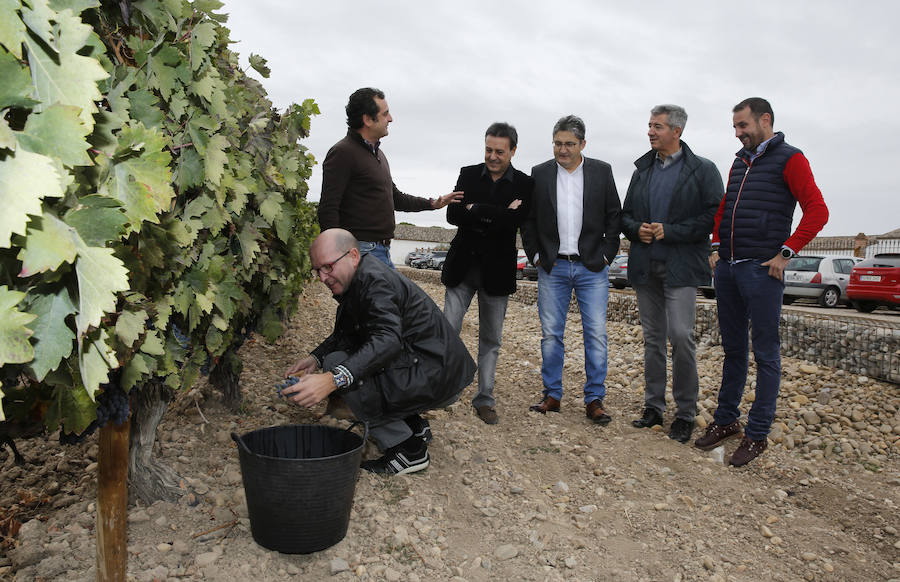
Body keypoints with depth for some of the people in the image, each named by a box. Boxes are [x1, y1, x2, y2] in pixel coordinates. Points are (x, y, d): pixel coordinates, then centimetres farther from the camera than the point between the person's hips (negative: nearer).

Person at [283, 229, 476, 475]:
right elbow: (344, 333, 21)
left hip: (438, 377, -10)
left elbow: (387, 341, -34)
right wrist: (315, 358, 3)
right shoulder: (357, 281, 12)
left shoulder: (376, 281, -20)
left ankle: (408, 450, -11)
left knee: (338, 364, -16)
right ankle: (414, 425, 18)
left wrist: (331, 380, -43)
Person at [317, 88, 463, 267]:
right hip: (361, 250, -9)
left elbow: (395, 197, 31)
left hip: (383, 252, 9)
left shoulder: (378, 153, 20)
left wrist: (432, 203, 23)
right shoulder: (343, 153, -10)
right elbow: (328, 210, -16)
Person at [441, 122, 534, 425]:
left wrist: (475, 210, -14)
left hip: (496, 271, -1)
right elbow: (453, 214, -9)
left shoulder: (524, 184, -1)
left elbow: (515, 220, -17)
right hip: (463, 266, 1)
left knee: (490, 339, 9)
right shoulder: (468, 174, 4)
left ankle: (484, 400, 20)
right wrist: (496, 216, -15)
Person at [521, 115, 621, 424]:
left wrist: (606, 255, -3)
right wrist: (536, 256, 0)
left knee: (596, 334, -1)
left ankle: (594, 400, 9)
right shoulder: (540, 173, 4)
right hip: (552, 268, 1)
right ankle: (552, 395, 18)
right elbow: (528, 219, 7)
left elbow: (614, 216, 4)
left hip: (592, 268, -1)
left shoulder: (602, 171, 3)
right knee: (551, 334, 5)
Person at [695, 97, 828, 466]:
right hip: (727, 269, 7)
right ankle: (726, 420, 23)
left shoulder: (789, 159, -4)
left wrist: (786, 253, -15)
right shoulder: (739, 162, 17)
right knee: (732, 349, 13)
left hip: (762, 270, -7)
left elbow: (817, 210, -12)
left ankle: (757, 434, 8)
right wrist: (716, 248, 14)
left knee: (765, 353, 1)